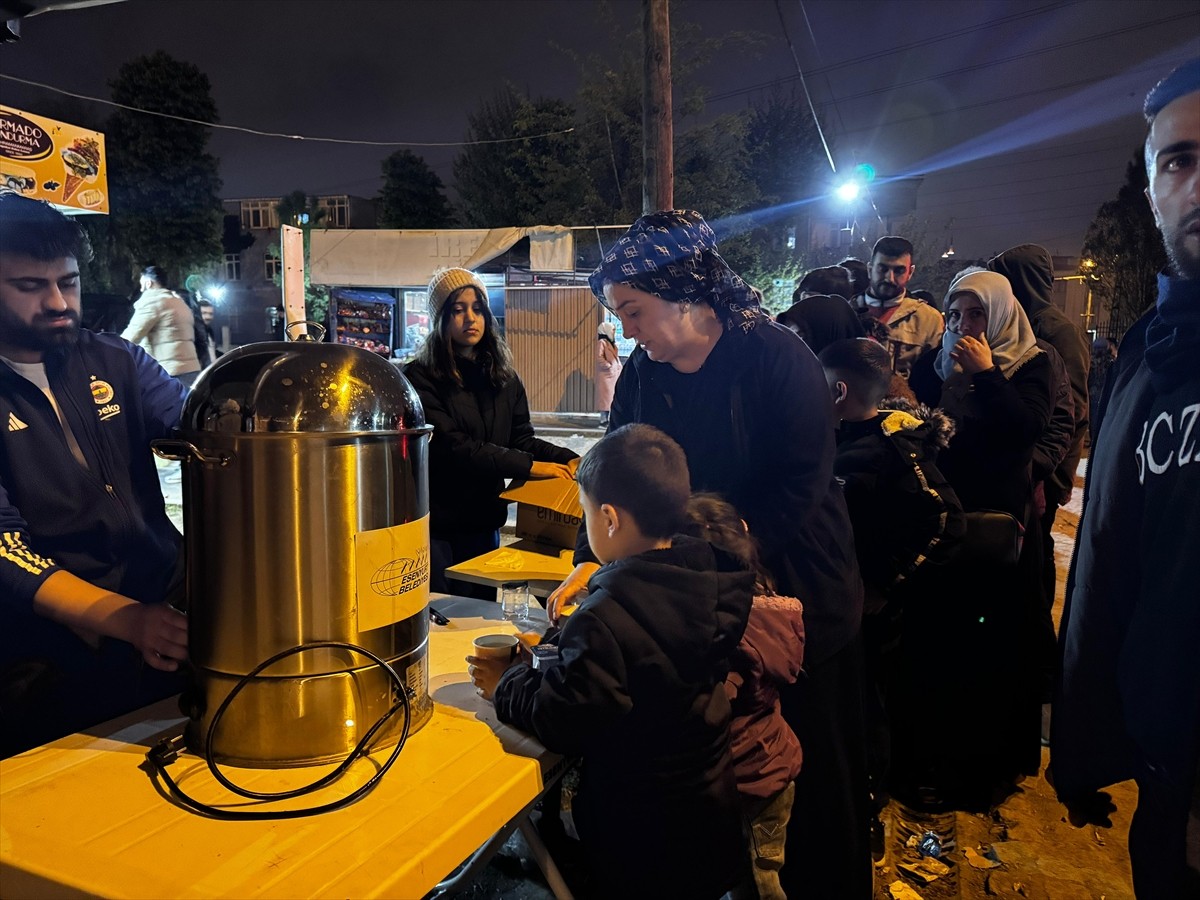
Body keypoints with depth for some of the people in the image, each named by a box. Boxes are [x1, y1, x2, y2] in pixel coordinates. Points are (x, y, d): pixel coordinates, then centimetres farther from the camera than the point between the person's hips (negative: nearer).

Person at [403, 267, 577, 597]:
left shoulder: (503, 376, 11)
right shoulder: (421, 378, -9)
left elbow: (521, 438, 5)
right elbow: (451, 446, -19)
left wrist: (568, 459, -15)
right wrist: (529, 466, -23)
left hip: (483, 521, 5)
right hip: (435, 524, -5)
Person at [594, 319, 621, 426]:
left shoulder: (612, 343, 18)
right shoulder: (602, 342, -9)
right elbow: (599, 358, -18)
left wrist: (619, 367, 9)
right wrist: (609, 366, -16)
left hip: (615, 374, 9)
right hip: (606, 374, -9)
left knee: (612, 397, 10)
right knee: (605, 397, -7)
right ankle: (604, 418, -5)